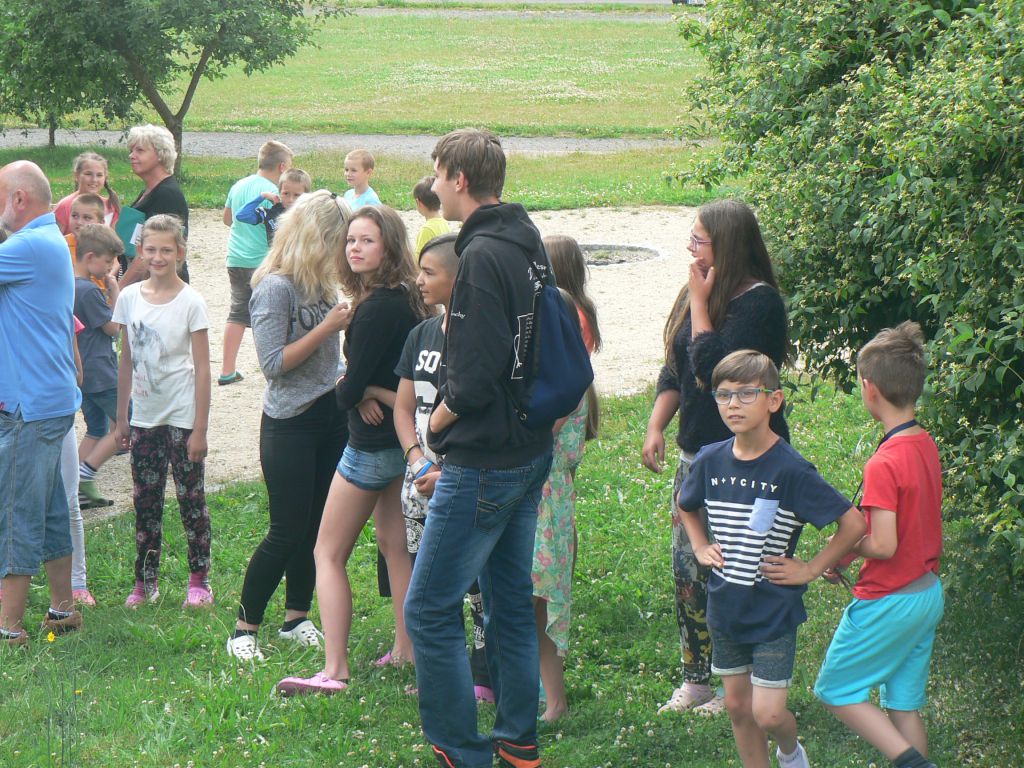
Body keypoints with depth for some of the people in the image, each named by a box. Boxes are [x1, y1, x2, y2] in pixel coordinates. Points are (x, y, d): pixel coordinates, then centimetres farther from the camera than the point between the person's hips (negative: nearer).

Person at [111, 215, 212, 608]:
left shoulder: (190, 302, -9)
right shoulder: (129, 298, 2)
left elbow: (202, 369, -9)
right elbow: (126, 362, 9)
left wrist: (200, 429, -11)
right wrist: (121, 420, 9)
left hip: (182, 417, -4)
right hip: (145, 417, 4)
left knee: (191, 498, 3)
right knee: (145, 501, 8)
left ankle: (199, 579, 14)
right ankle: (145, 580, 16)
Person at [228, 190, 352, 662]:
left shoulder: (321, 284, 8)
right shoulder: (275, 288, -15)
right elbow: (274, 362, -19)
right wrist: (327, 328, -20)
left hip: (330, 415, 7)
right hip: (289, 424, -7)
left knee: (318, 526, 11)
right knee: (287, 533, -4)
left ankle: (297, 618, 24)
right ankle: (244, 628, 7)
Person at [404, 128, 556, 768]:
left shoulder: (483, 257, -21)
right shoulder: (529, 243, 9)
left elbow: (475, 379, -24)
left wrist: (436, 424, -7)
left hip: (484, 462, -10)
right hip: (531, 449, 10)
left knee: (429, 609, -3)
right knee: (512, 600, 17)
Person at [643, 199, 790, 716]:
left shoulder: (759, 303, -15)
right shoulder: (697, 293, 9)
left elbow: (713, 370, -24)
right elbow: (674, 371, 15)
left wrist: (700, 305, -17)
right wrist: (656, 427, 3)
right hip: (695, 455, 8)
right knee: (687, 570, 10)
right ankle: (695, 679, 21)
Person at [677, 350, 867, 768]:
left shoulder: (790, 470, -19)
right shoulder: (711, 461, -4)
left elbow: (854, 524, -18)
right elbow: (685, 503, 21)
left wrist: (810, 569, -14)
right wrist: (700, 547, 9)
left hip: (774, 610, -5)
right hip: (726, 606, 5)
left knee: (767, 713, -4)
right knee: (738, 706, 13)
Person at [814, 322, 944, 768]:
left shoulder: (884, 464, -24)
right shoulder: (926, 446, 3)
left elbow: (884, 546, -26)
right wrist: (849, 553, 7)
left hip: (889, 603, -8)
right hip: (928, 594, 8)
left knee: (835, 691, 7)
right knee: (903, 704, 15)